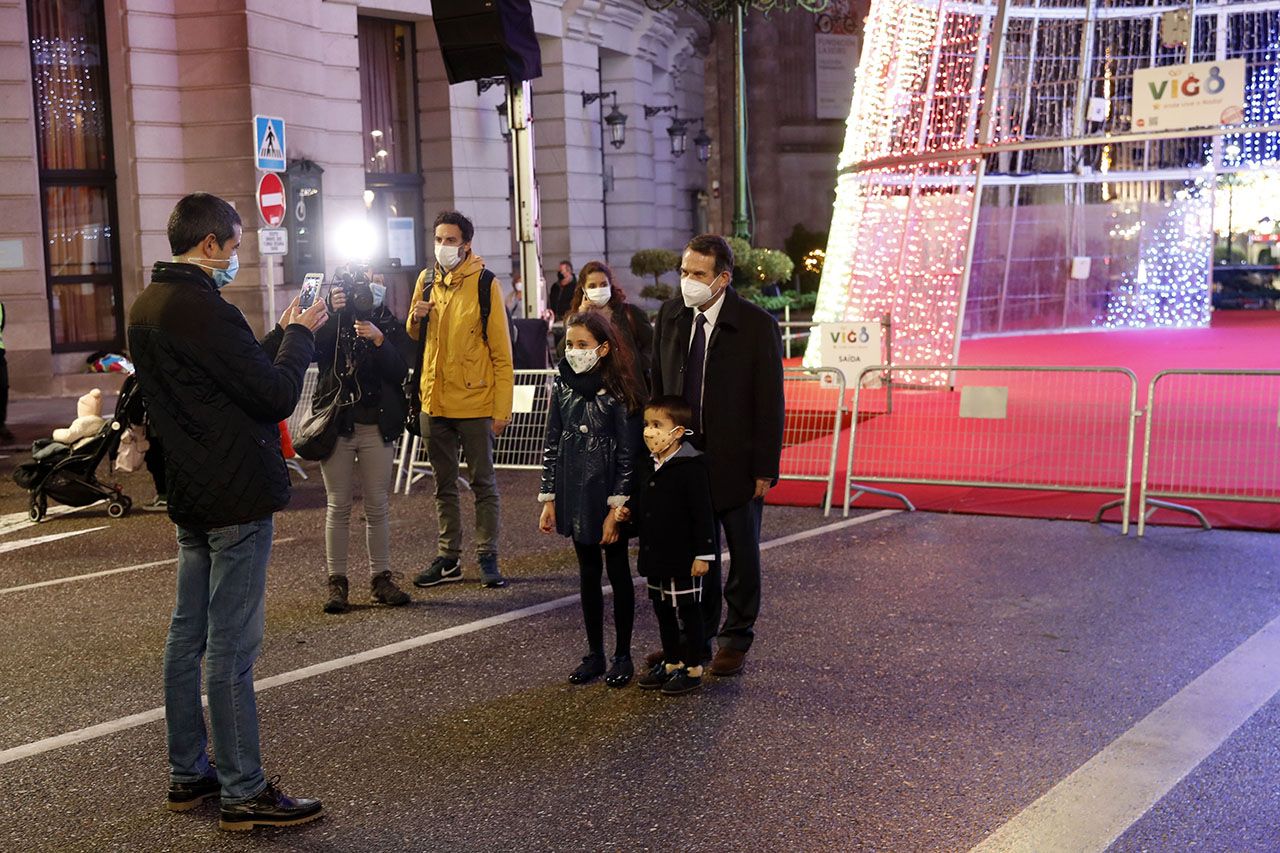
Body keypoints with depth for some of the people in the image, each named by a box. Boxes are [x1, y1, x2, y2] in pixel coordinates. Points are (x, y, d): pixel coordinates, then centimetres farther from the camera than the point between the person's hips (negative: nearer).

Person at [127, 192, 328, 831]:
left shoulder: (147, 307, 11)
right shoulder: (203, 309, -20)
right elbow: (277, 396, -17)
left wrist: (281, 335, 12)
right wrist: (299, 335, -3)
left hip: (190, 492, 10)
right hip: (236, 496, -10)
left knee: (188, 634, 15)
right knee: (230, 646, -4)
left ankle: (187, 773, 25)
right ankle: (243, 793, 4)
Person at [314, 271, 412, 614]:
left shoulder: (389, 325, 7)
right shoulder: (331, 322, 5)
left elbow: (400, 371, -6)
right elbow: (313, 352, -15)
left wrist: (379, 340, -20)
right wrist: (333, 313, -22)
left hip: (377, 427, 1)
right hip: (337, 425, -1)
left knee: (378, 506, 4)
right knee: (338, 506, 0)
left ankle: (380, 579, 12)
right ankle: (337, 582, 5)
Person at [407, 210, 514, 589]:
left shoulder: (484, 283, -7)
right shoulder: (426, 280, 8)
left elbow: (501, 351, -8)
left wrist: (502, 408, -12)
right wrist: (415, 318, -5)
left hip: (474, 401, -5)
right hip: (434, 399, 5)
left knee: (483, 483, 4)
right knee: (444, 485, 12)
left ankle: (488, 558, 11)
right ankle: (449, 558, 21)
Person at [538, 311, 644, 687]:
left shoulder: (620, 392, -11)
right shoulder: (562, 387, 3)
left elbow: (628, 455, -11)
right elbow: (551, 446, 8)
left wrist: (617, 508, -14)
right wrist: (549, 499, 5)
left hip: (609, 493, -5)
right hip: (575, 494, 5)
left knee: (618, 571, 6)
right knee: (588, 572, 12)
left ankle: (623, 655, 17)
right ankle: (595, 654, 22)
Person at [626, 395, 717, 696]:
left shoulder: (691, 467, -18)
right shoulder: (647, 466, 7)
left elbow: (703, 513, -17)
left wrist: (704, 554, -17)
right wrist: (628, 513, 1)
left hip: (683, 558, -8)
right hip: (655, 556, 8)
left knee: (687, 612, 3)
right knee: (662, 611, 17)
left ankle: (693, 668, 15)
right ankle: (671, 662, 31)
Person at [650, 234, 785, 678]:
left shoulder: (756, 324, -12)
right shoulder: (670, 315, 1)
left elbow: (770, 403, -11)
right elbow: (659, 385, 9)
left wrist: (765, 469, -12)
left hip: (736, 461, -4)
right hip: (684, 454, 4)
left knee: (743, 552, 10)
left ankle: (735, 638, 24)